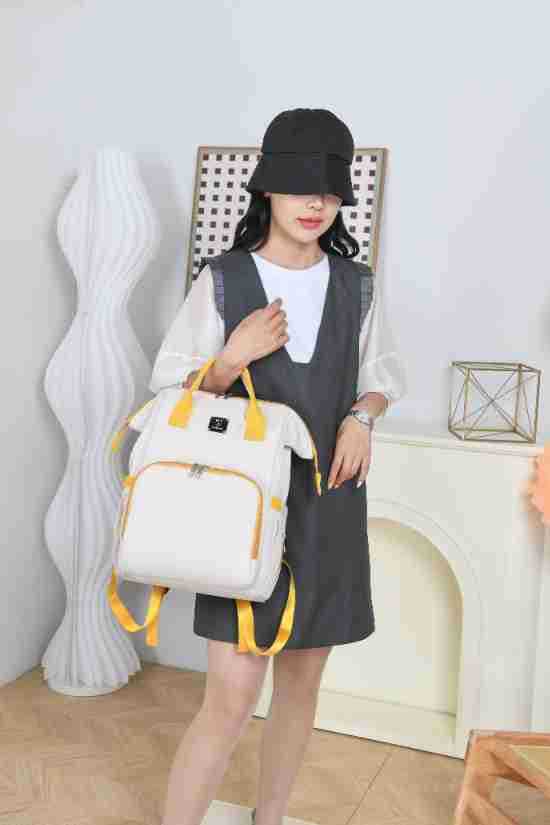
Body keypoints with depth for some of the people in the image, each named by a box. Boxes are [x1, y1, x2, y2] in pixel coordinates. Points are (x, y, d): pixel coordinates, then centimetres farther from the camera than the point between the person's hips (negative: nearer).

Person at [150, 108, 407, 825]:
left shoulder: (357, 287, 4)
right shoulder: (222, 280, -4)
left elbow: (383, 376, 16)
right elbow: (171, 388, 0)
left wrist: (361, 417, -6)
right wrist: (234, 358, -19)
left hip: (330, 502, 4)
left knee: (303, 679, 13)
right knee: (233, 696, -9)